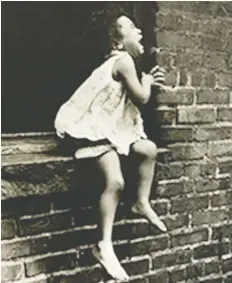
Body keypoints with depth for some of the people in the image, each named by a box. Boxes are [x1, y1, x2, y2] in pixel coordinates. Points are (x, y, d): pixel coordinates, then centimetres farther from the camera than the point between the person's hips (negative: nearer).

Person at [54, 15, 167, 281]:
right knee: (115, 181, -22)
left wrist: (148, 82, 16)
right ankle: (104, 244, -14)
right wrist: (147, 81, 5)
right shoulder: (124, 60, -15)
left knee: (149, 149, 1)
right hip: (97, 127, -10)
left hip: (113, 126, 10)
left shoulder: (122, 61, 17)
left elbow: (131, 97, 25)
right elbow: (141, 98, -14)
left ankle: (142, 203, 15)